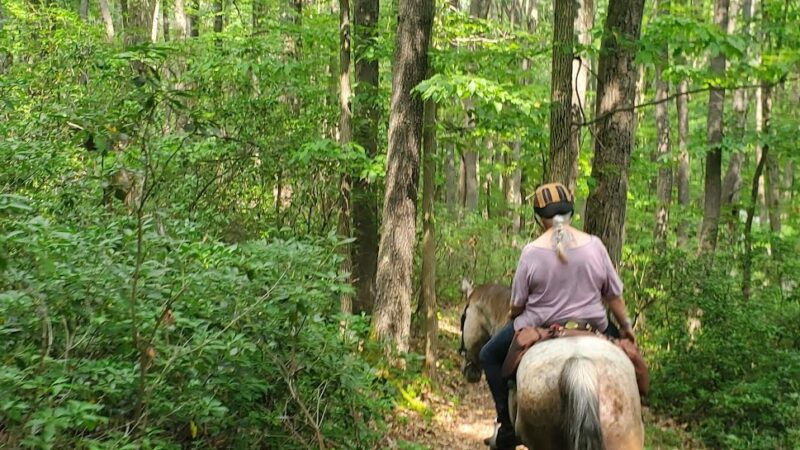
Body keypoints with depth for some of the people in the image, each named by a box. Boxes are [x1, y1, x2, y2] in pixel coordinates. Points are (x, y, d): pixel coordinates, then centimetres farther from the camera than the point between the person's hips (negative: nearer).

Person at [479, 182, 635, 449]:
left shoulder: (532, 251, -12)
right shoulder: (595, 245, -5)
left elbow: (517, 303, -6)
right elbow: (614, 294, 1)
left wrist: (511, 320, 15)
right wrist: (626, 326, 16)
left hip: (540, 328, -2)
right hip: (592, 328, 3)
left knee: (490, 355, 19)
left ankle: (507, 424, 12)